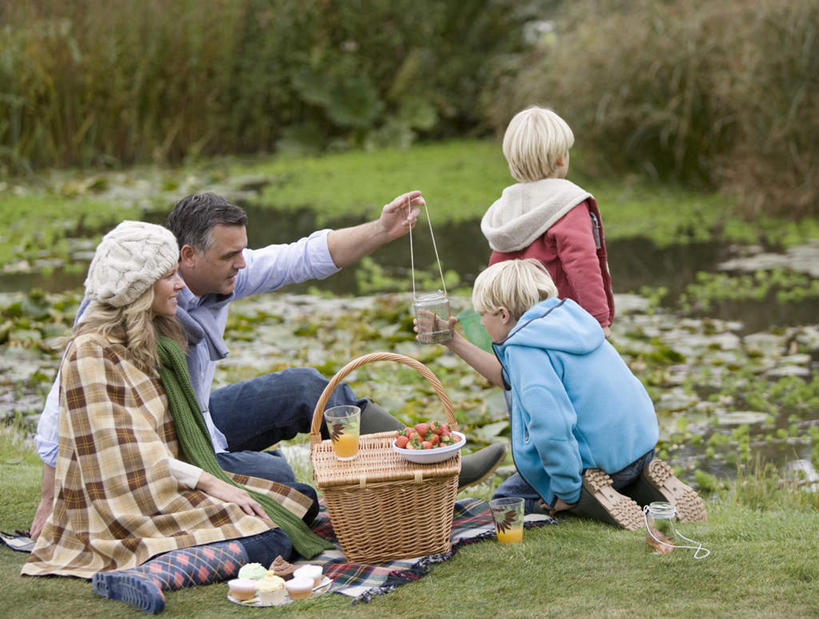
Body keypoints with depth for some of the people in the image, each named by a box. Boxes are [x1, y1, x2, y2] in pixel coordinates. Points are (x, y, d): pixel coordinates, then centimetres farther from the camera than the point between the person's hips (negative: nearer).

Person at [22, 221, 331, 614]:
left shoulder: (158, 340, 15)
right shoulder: (92, 351, -14)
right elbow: (123, 456, -20)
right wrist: (208, 482, -19)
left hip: (166, 487, 10)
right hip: (126, 505, -10)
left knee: (302, 504, 5)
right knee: (267, 538, -25)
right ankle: (144, 575, -42)